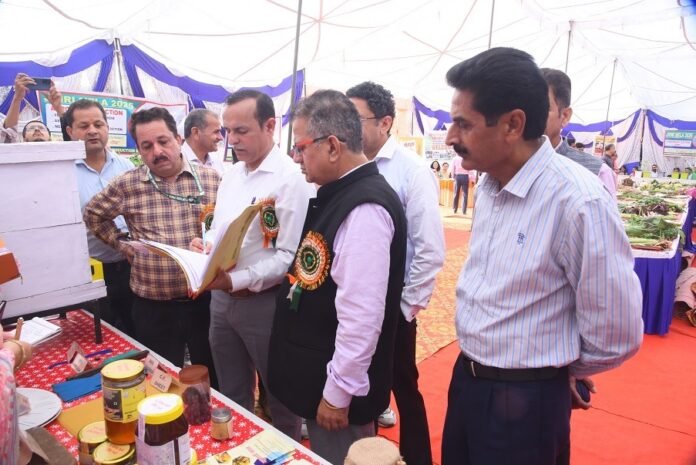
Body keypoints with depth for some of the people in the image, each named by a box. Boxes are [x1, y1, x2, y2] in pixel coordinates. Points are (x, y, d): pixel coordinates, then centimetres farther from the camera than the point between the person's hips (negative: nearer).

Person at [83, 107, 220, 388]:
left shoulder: (210, 179, -1)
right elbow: (93, 214, 15)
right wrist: (121, 244, 6)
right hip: (153, 306, 0)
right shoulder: (127, 185, -1)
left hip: (206, 299, 0)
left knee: (213, 378, 16)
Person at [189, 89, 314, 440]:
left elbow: (290, 256, -20)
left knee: (279, 397, 14)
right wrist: (204, 245, -3)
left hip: (264, 303, -7)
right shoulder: (231, 175, 9)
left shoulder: (292, 179, -16)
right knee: (231, 394, 23)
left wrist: (237, 281, -25)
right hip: (221, 299, 7)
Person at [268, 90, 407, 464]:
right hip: (315, 370, 9)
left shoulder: (365, 208, -26)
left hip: (335, 382, -9)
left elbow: (362, 315, -27)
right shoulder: (338, 193, 5)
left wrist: (338, 391, -20)